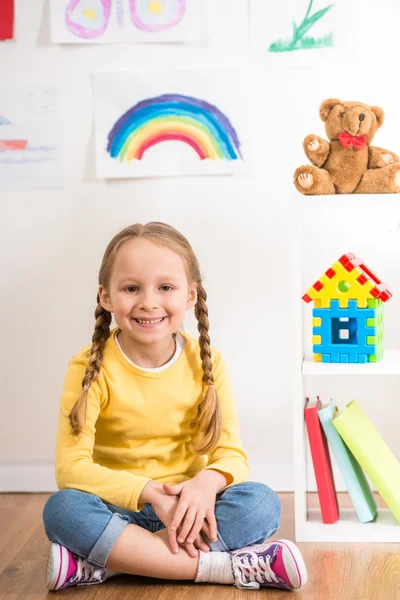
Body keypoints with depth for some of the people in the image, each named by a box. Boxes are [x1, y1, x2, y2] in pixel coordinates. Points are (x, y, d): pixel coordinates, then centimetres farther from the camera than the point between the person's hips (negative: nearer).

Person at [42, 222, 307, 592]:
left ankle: (100, 564, -26)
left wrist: (208, 482, -29)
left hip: (187, 506, 2)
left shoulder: (205, 363, -3)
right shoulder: (90, 368, -9)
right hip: (118, 509, -2)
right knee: (62, 509, -33)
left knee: (262, 503, -25)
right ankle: (228, 566, -30)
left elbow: (231, 454, -5)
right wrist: (150, 492, -29)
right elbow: (71, 467, -17)